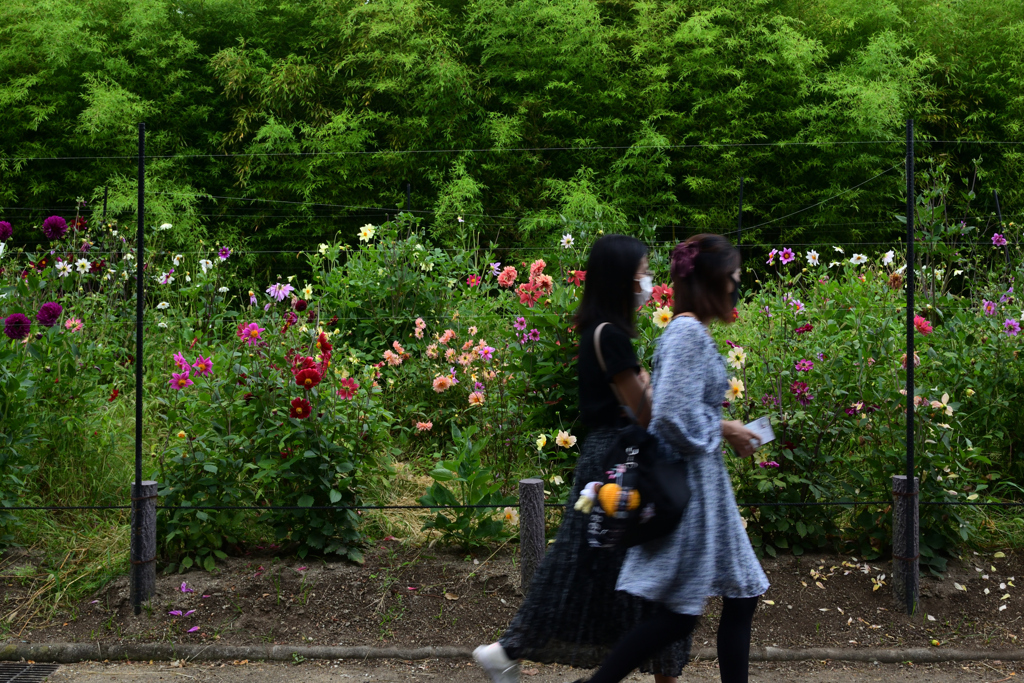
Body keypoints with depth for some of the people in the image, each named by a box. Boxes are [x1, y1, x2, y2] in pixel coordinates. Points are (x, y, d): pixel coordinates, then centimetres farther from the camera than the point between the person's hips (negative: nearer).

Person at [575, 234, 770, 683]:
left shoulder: (691, 331, 14)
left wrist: (727, 433, 12)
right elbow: (673, 411, -25)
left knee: (742, 596, 11)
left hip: (702, 481, 10)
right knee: (679, 615, -6)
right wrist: (722, 430, -12)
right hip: (689, 483, -10)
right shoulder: (688, 331, -16)